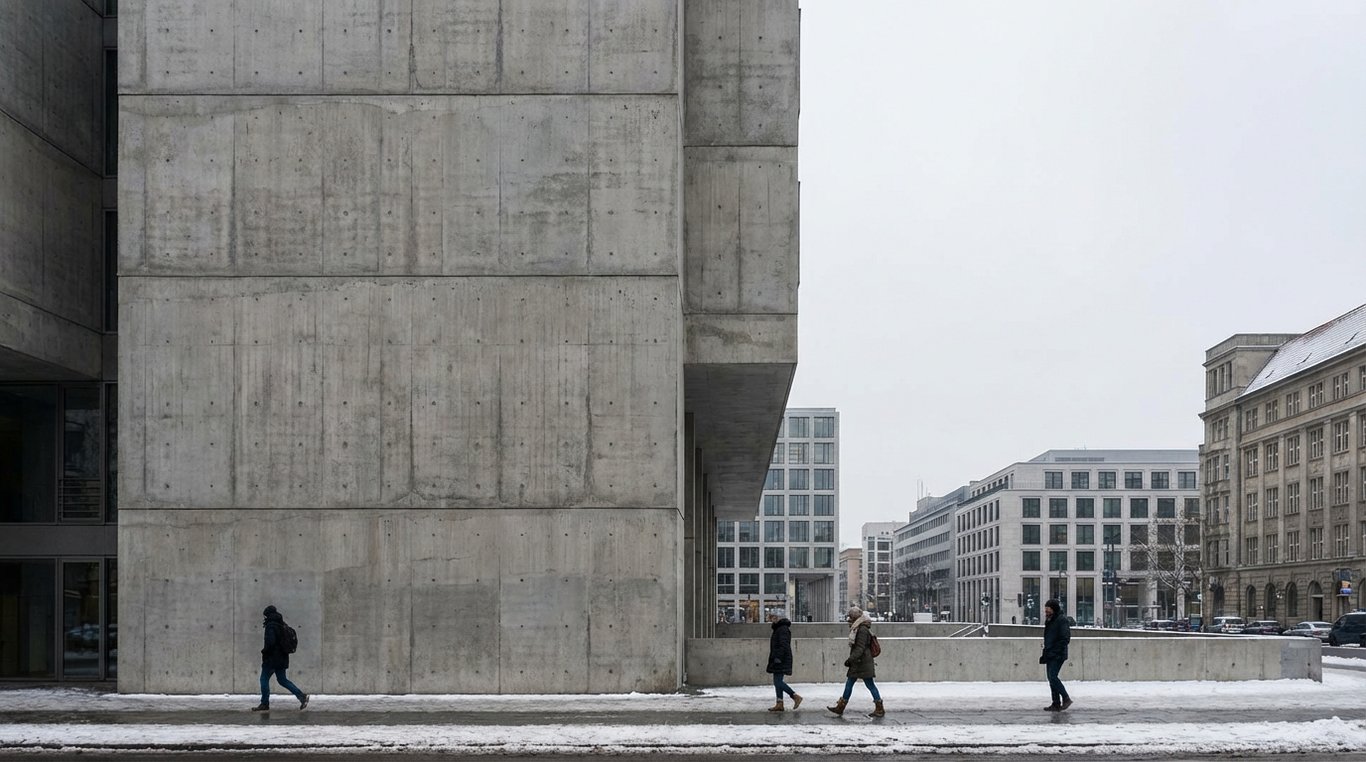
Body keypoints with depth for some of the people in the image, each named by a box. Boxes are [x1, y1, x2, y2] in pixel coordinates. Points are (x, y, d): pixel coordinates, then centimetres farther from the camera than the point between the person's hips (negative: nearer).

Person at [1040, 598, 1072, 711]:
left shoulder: (1062, 620, -11)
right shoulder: (1048, 620, 17)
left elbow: (1065, 638, -17)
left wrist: (1057, 652, -20)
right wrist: (1045, 653, 17)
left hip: (1057, 655, -9)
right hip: (1050, 655, 9)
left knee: (1053, 677, -15)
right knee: (1051, 678, 7)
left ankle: (1066, 699, -5)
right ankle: (1056, 704, 10)